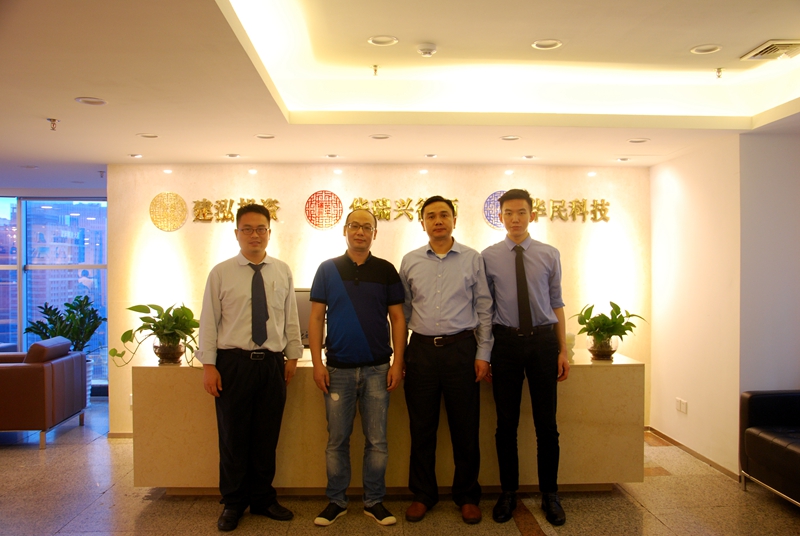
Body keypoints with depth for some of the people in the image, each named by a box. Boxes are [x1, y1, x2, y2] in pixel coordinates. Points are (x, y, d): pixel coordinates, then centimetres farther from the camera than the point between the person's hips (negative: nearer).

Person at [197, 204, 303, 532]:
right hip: (233, 363, -2)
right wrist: (208, 365, -6)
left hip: (272, 364, 2)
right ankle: (233, 503, 27)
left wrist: (292, 355, 8)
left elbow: (291, 318, 9)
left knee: (267, 437, 11)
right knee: (233, 438, 8)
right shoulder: (221, 273, 0)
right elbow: (209, 320, -1)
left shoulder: (282, 272, 6)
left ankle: (262, 499, 30)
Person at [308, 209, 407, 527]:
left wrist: (397, 363, -3)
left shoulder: (386, 270, 3)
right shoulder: (328, 269, 3)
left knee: (377, 440, 7)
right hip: (338, 369, 0)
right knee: (337, 439, 9)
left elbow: (397, 318, 4)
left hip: (377, 369, 0)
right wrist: (317, 363, -5)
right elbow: (316, 317, 2)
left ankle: (374, 501, 23)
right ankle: (336, 500, 24)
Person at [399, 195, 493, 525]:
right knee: (421, 428, 10)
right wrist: (400, 353, 7)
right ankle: (423, 495, 28)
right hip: (421, 349, 1)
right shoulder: (410, 262, 7)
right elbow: (403, 310, 10)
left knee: (465, 429, 7)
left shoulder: (472, 259, 3)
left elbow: (484, 308, 3)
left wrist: (483, 353, -1)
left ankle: (467, 496, 26)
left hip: (461, 349, -1)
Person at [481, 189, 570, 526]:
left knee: (547, 422, 8)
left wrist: (563, 350, 2)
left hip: (543, 339, 1)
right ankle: (508, 492, 26)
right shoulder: (488, 257, 2)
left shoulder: (549, 255, 4)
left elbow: (556, 303, 6)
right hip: (505, 341, 0)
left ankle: (550, 494, 26)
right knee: (506, 423, 9)